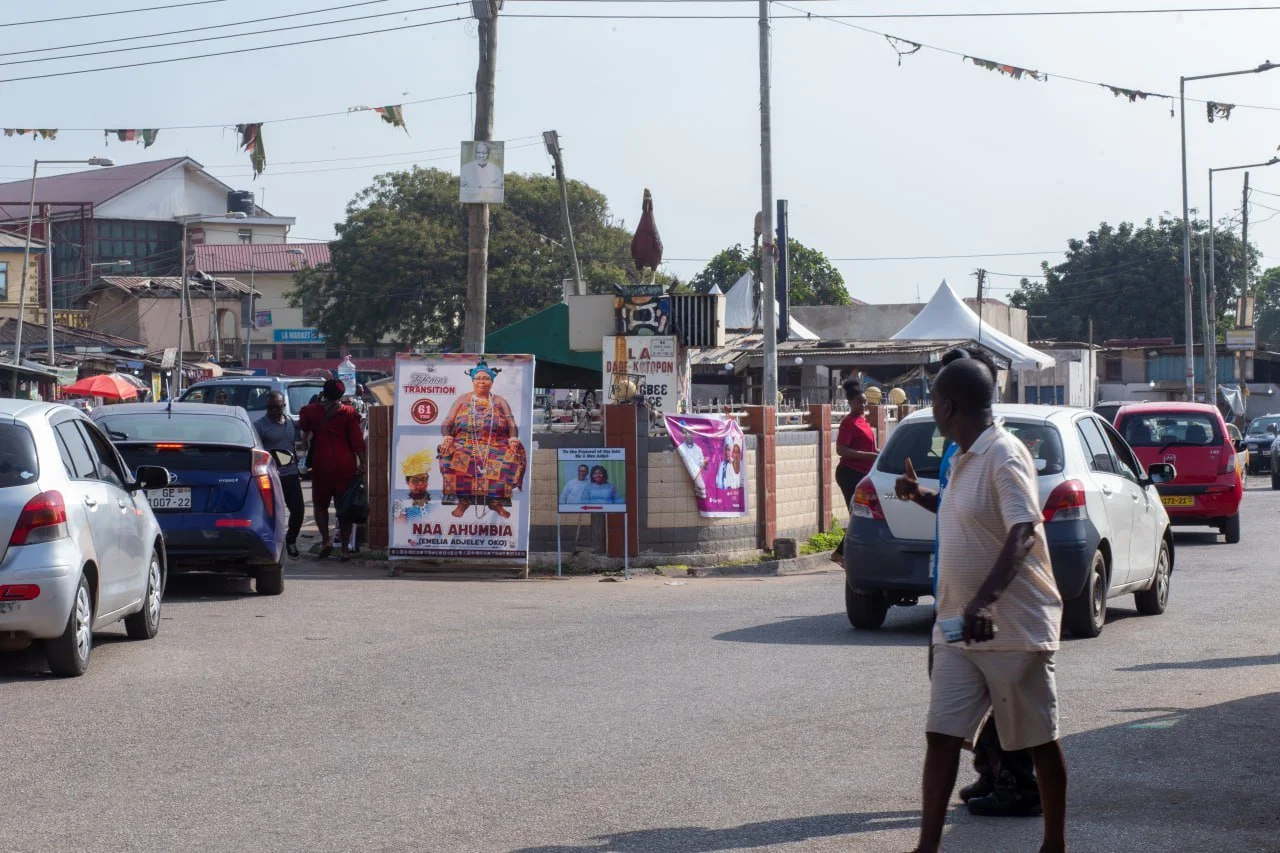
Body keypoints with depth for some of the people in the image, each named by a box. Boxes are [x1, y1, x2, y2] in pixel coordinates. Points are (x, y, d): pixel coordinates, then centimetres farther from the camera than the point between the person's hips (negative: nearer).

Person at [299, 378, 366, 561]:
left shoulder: (312, 411, 2)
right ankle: (345, 549, 3)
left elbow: (302, 428, 22)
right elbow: (357, 441, -8)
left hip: (322, 464, 0)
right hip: (346, 465, 0)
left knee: (320, 504, 14)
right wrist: (362, 463, -5)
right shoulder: (348, 414, -2)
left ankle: (326, 539, -5)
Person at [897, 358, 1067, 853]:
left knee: (1038, 740, 6)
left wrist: (984, 600, -41)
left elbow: (1023, 533, -30)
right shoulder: (963, 460, 13)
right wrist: (922, 498, 21)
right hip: (959, 628, 9)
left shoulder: (1004, 456, -17)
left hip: (1014, 628, -9)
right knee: (941, 736, 1)